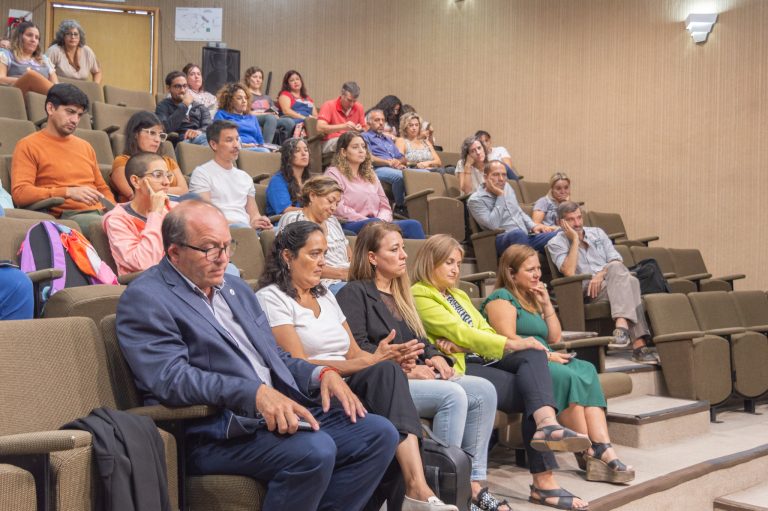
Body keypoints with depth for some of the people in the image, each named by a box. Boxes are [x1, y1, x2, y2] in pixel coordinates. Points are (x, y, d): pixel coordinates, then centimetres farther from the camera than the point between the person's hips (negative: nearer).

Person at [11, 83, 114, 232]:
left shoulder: (85, 146, 23)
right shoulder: (28, 146, 5)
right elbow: (20, 193, -7)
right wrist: (68, 192, -18)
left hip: (100, 213, 6)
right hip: (67, 217, -6)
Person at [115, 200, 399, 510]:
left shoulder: (235, 288, 21)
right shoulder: (144, 298, -4)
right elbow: (170, 377, -18)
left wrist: (321, 374, 2)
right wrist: (255, 393, -29)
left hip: (281, 411, 8)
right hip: (217, 431, -8)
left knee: (379, 433, -7)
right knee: (315, 451, -31)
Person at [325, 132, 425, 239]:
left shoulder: (370, 174, 27)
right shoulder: (333, 173, 6)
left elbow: (385, 206, 21)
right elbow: (339, 209, -8)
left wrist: (381, 221, -3)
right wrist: (372, 222, -14)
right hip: (351, 226, -6)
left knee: (413, 225, -26)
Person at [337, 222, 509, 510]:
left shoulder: (398, 295, 27)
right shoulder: (354, 293, 0)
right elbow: (357, 349, -12)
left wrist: (435, 357, 2)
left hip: (417, 376, 8)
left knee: (484, 390, -14)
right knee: (453, 394, -30)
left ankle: (474, 483, -15)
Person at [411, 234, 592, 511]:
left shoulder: (459, 295, 28)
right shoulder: (420, 296, -1)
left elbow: (484, 330, 14)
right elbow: (459, 332, -13)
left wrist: (461, 342, -10)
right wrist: (511, 344, -17)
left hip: (481, 357, 7)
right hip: (459, 367, -7)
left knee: (533, 354, -23)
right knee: (532, 392, -22)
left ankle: (546, 423, -44)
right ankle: (543, 479, -29)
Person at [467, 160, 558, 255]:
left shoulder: (507, 187, 18)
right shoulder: (475, 200, -4)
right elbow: (492, 225, -17)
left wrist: (533, 226, 9)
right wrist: (500, 196, -10)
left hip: (526, 236, 7)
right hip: (503, 240, -6)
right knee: (517, 234, -42)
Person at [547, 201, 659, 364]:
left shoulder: (597, 233, 20)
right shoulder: (556, 243, 5)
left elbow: (617, 261, 10)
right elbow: (569, 271, -13)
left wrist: (602, 274, -11)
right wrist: (575, 239, -7)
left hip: (614, 281, 4)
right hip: (591, 291, -4)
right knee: (629, 283, -34)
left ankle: (621, 325, -51)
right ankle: (638, 345, -46)